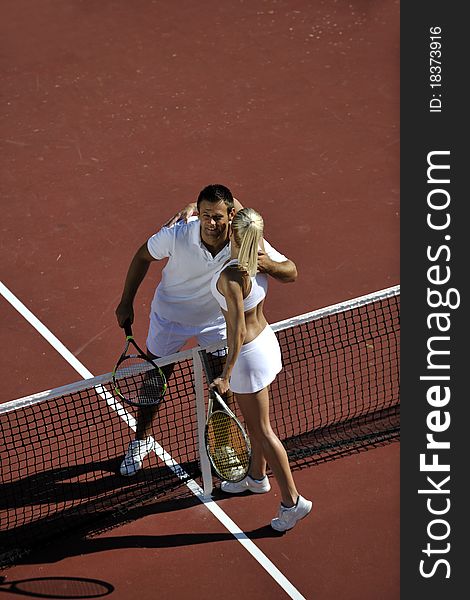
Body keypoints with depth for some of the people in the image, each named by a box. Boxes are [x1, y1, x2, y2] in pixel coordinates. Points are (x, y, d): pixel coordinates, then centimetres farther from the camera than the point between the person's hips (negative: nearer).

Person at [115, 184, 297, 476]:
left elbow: (291, 272, -26)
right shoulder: (177, 235, -33)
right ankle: (142, 440, 38)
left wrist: (268, 265, -50)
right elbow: (143, 256, -13)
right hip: (170, 315, -1)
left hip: (217, 320, 1)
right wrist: (126, 303, -9)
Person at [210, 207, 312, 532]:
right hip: (266, 338, 8)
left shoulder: (231, 277, -31)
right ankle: (257, 477, 47)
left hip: (249, 354, -8)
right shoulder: (259, 260, -8)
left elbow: (238, 331, -28)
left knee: (262, 430, 5)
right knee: (255, 421, 27)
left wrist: (227, 374, -20)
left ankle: (292, 501, 14)